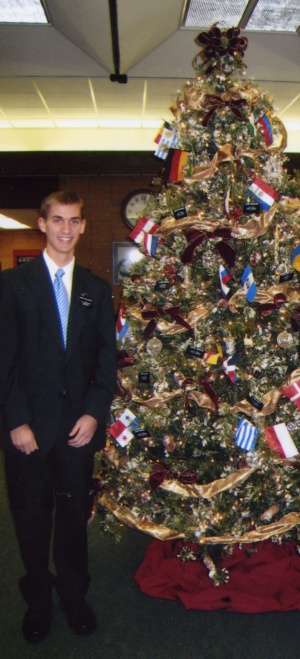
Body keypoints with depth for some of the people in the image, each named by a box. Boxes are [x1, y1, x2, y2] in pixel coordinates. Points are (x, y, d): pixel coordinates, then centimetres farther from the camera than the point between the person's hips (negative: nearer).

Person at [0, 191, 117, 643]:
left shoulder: (97, 289, 9)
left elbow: (107, 355, 5)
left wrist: (94, 411, -6)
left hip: (79, 423, 2)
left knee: (75, 514, 13)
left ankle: (74, 594, 34)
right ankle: (38, 599, 33)